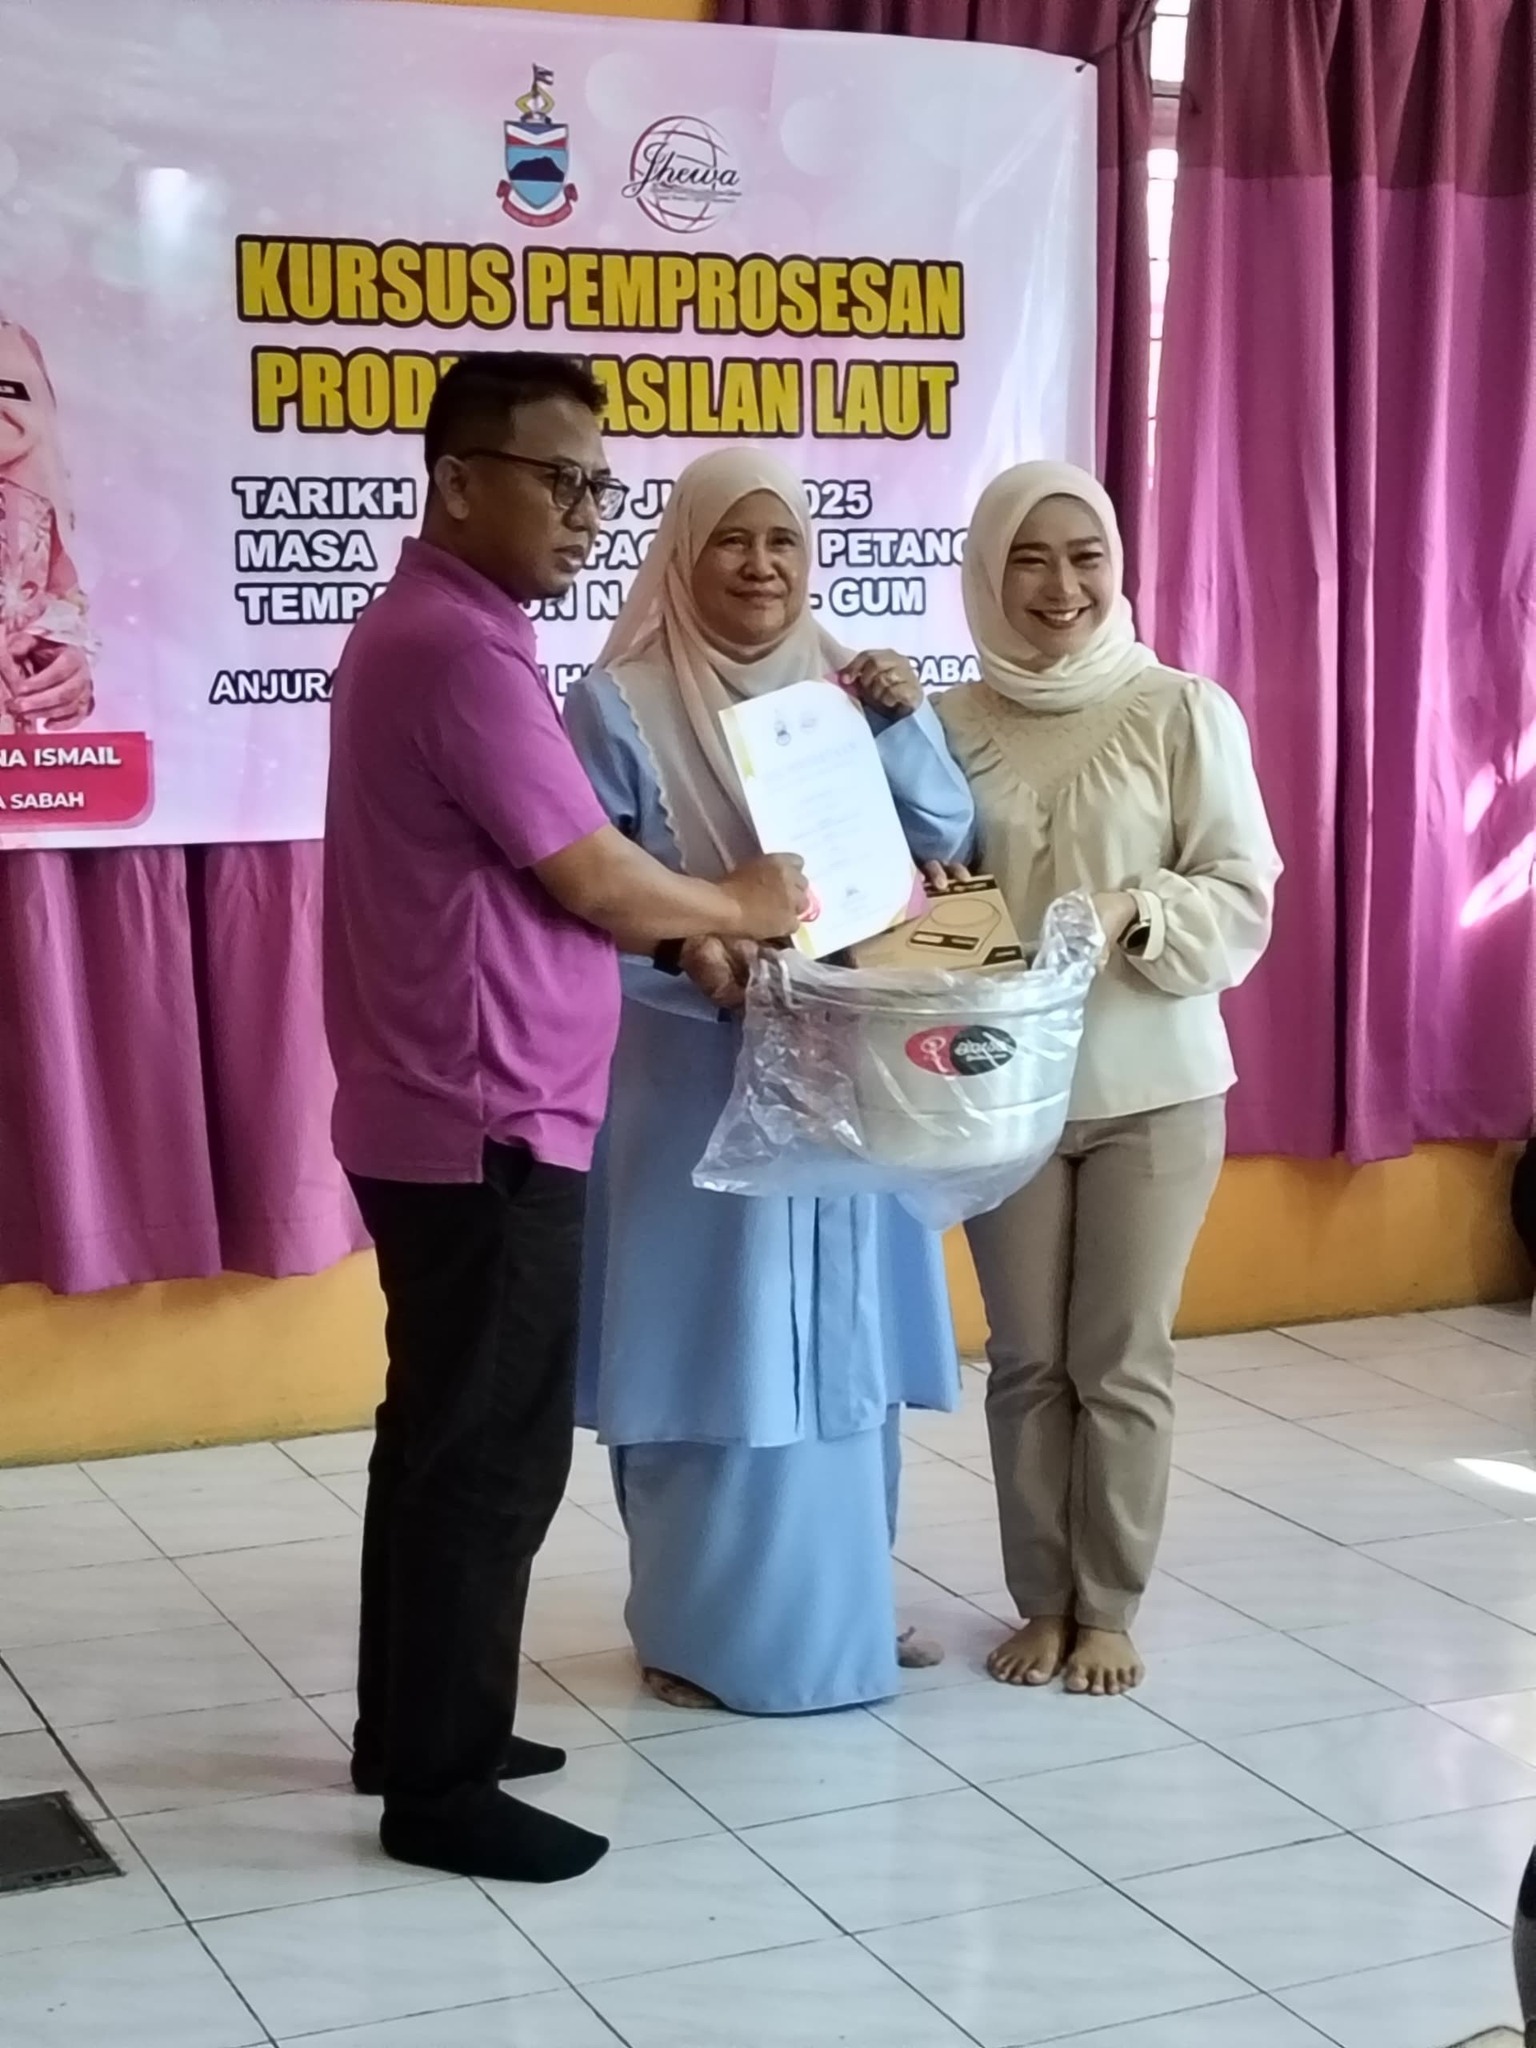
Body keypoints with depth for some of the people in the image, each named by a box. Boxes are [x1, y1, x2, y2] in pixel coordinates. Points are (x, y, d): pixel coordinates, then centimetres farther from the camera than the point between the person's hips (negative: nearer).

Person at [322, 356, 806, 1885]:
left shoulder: (425, 629, 14)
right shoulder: (459, 648, -19)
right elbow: (596, 879, -17)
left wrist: (684, 932, 8)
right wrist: (741, 909, 0)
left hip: (438, 1115, 10)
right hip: (487, 1125, -10)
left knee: (442, 1437, 17)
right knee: (495, 1454, -1)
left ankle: (411, 1731, 29)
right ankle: (440, 1788, 10)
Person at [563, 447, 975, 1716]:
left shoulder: (849, 686, 7)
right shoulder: (622, 703, -7)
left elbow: (949, 841, 2)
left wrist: (902, 725, -14)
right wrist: (693, 960, -25)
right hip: (696, 1082, -5)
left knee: (843, 1346, 13)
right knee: (712, 1350, 1)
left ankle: (845, 1600, 29)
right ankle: (704, 1627, 15)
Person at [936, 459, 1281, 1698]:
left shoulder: (1184, 711, -6)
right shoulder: (952, 722, 0)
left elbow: (1244, 901, -6)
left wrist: (1138, 915, -23)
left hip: (1153, 1087, -2)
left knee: (1123, 1360, 6)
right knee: (1028, 1359, 10)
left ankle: (1111, 1610, 22)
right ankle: (1043, 1602, 26)